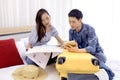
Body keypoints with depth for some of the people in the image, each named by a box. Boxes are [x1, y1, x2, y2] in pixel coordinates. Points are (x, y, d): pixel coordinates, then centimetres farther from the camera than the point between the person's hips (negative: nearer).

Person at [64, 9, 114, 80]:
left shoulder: (90, 29, -26)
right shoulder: (71, 31, -7)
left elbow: (92, 48, -35)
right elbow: (71, 44, -4)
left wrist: (78, 50, -51)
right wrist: (68, 46, -29)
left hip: (96, 53, -6)